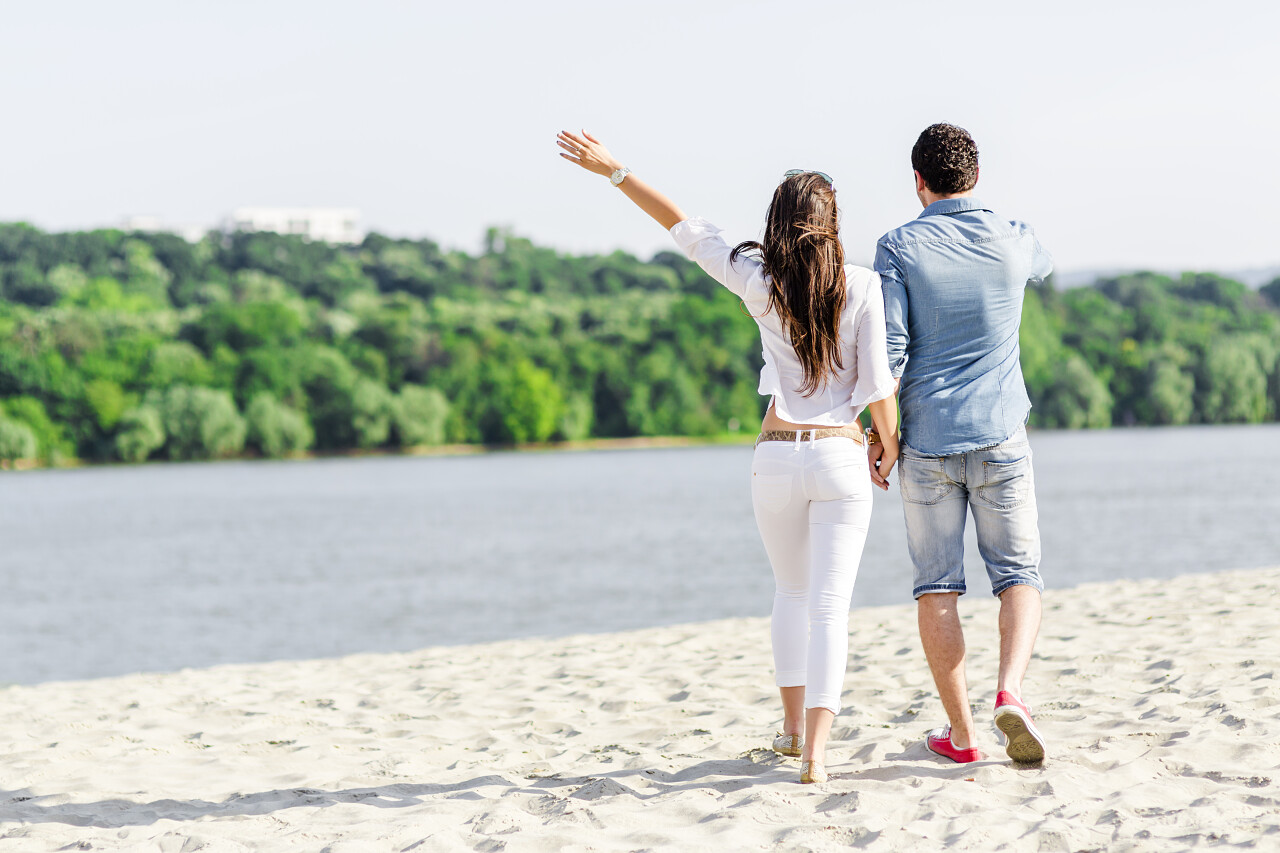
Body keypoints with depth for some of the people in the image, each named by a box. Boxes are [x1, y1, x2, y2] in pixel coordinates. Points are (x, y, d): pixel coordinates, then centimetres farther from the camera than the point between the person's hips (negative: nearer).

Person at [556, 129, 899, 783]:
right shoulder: (862, 287, -6)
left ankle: (793, 725, 26)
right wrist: (889, 444, 10)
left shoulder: (759, 282, -3)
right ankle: (814, 751, -14)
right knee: (830, 604, -3)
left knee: (791, 590, 23)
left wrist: (614, 171, 12)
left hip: (777, 455, 2)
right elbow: (878, 385, -7)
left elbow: (684, 229, 4)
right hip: (841, 459, -2)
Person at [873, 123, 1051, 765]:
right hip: (1001, 435, 1)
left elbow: (890, 351, -11)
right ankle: (1010, 692, -17)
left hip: (927, 439, -1)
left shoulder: (900, 247, -5)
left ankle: (960, 732, 8)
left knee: (937, 585, 7)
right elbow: (1044, 263, 28)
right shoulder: (1012, 242, 1)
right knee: (1019, 574, 7)